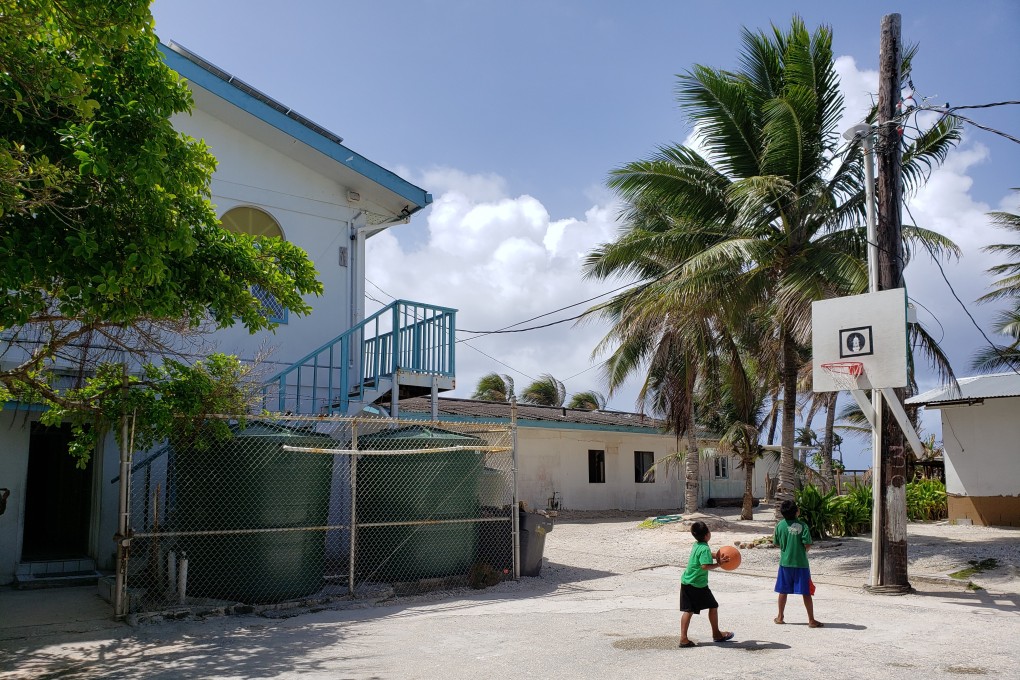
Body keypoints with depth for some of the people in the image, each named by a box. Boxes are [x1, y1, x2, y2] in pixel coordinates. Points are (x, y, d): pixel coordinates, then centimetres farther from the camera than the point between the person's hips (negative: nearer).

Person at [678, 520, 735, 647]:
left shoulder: (697, 545, 10)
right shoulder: (705, 549, -18)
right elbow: (705, 566, -30)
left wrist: (718, 555, 14)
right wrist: (718, 564, -18)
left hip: (686, 582, 8)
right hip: (698, 585, -7)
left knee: (688, 610, 7)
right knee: (713, 606, 12)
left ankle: (683, 638, 0)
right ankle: (716, 634, 26)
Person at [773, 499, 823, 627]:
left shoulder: (780, 525, -3)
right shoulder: (802, 526, -12)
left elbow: (776, 542, 6)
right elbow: (808, 545, -15)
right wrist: (805, 549, 7)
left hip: (785, 562, 3)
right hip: (801, 563, -3)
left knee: (783, 591, 13)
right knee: (806, 593, 4)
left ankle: (780, 617, 21)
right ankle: (811, 620, 7)